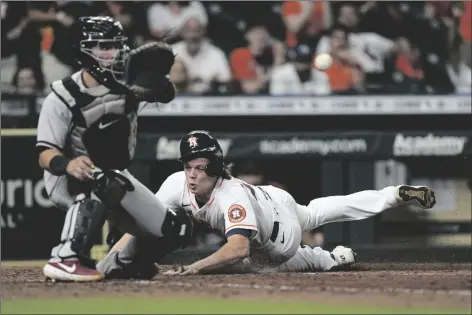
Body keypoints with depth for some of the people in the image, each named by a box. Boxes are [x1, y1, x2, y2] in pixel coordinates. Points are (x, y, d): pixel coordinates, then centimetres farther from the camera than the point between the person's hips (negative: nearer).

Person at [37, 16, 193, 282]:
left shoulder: (126, 82, -4)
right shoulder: (62, 98, -20)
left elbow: (166, 94, -18)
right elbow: (46, 155, -25)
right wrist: (67, 164, -48)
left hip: (117, 178, 7)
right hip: (68, 180, -7)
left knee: (176, 230, 2)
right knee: (105, 182, -42)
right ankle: (65, 259, -43)